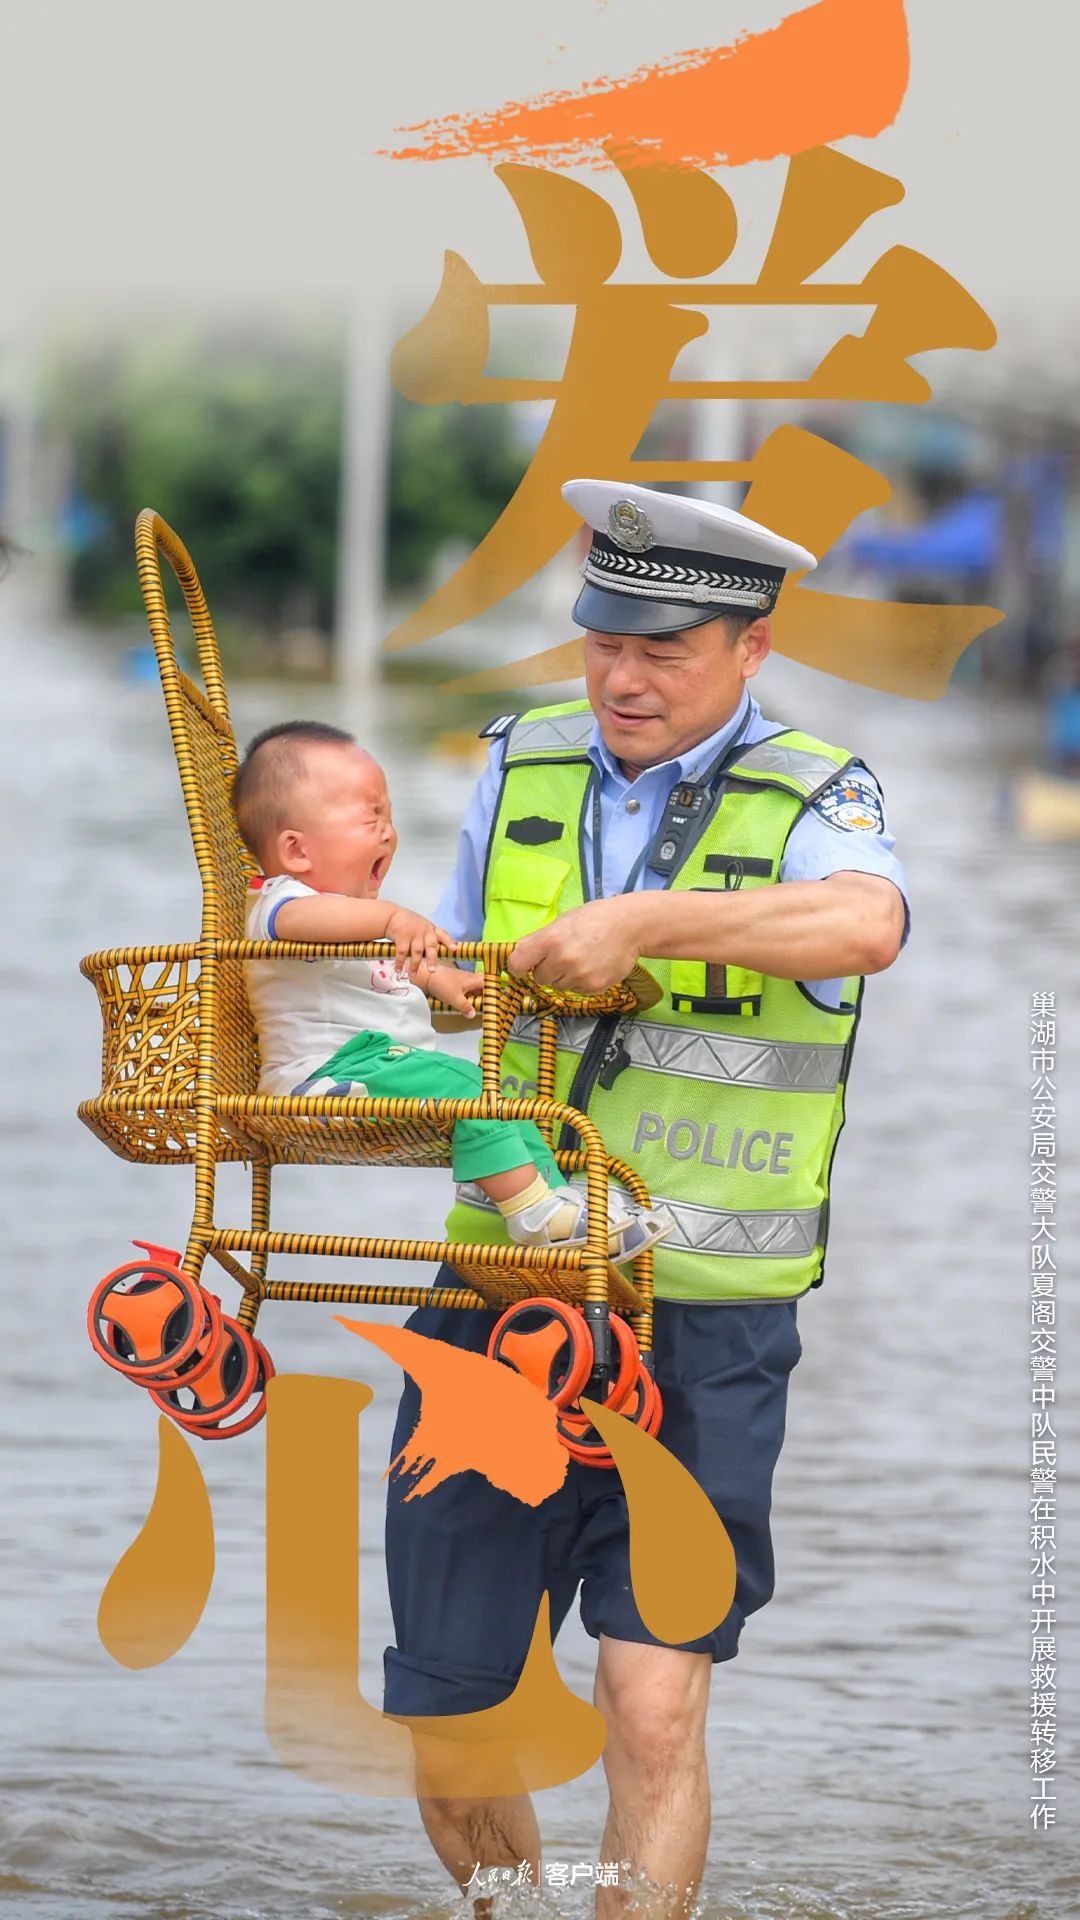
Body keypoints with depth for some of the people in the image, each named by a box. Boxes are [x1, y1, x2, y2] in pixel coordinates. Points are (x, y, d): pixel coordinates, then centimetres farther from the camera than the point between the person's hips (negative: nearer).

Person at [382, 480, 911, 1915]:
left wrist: (645, 919, -34)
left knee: (656, 1715, -13)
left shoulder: (810, 799, -4)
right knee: (445, 1723, 6)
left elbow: (867, 925, -28)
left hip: (703, 1330, -4)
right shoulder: (522, 767, 10)